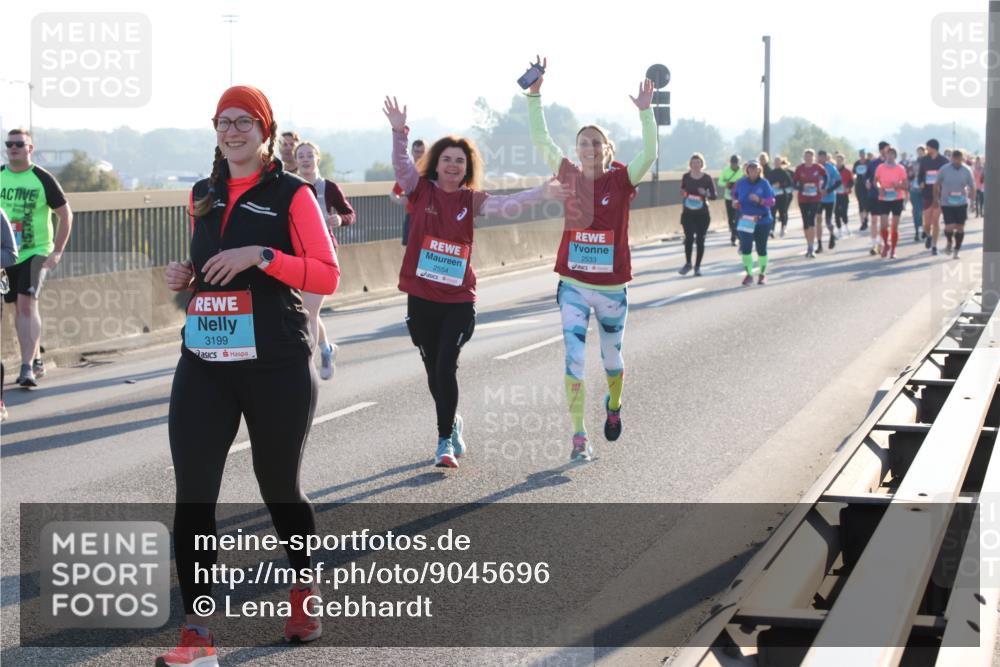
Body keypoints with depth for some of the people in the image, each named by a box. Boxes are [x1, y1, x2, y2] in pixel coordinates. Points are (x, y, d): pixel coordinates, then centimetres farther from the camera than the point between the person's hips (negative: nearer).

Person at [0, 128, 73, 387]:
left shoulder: (43, 179, -6)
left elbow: (65, 215, 0)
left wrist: (57, 252, -7)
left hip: (36, 252, -4)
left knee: (27, 303, -17)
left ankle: (27, 367, -19)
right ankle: (36, 360, 25)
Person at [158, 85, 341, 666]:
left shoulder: (292, 194, -4)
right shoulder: (203, 196, 14)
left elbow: (327, 275, -11)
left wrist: (261, 255, -22)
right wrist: (185, 275, 5)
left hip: (276, 369, -4)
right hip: (204, 367, 4)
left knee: (281, 489, 11)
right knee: (193, 496, -7)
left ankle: (305, 593, 37)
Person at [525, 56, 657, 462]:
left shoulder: (621, 181, -7)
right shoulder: (569, 176, -1)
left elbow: (649, 154, -22)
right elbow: (540, 140, -2)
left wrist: (645, 111, -32)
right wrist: (534, 95, -9)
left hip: (612, 288, -1)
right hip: (573, 286, 1)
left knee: (611, 358, 16)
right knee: (573, 359, -9)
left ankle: (613, 406, 47)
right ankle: (579, 438, -4)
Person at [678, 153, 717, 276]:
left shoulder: (707, 178, -3)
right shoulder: (686, 177, 2)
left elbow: (714, 196, -3)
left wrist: (706, 194, -22)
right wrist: (683, 200, 1)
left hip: (703, 213, -1)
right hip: (688, 213, 1)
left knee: (700, 240, 3)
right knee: (689, 238, -7)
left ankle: (698, 266, 13)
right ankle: (687, 263, 11)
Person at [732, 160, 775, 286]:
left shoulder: (764, 183, -6)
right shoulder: (741, 183, 1)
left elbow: (772, 201, -10)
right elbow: (735, 195, 18)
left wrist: (759, 200, -27)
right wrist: (735, 202, -4)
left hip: (762, 221, -1)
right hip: (745, 220, 1)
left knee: (761, 249, 8)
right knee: (746, 248, -9)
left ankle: (762, 273, 26)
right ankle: (749, 274, 3)